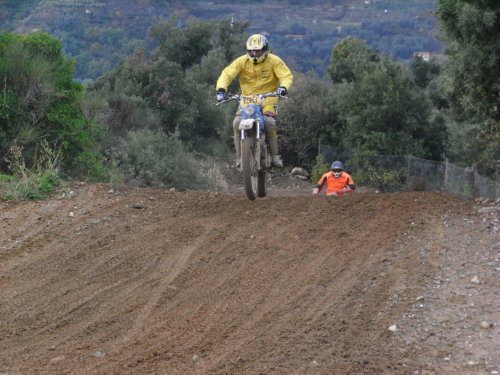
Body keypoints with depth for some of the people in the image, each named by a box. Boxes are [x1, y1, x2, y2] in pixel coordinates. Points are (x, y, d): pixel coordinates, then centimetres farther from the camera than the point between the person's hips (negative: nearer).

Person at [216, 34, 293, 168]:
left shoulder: (273, 61, -2)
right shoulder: (242, 61, 0)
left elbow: (286, 75, -9)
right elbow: (227, 74, -7)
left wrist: (283, 87, -32)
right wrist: (221, 89, -26)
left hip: (268, 98, -2)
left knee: (269, 122, -28)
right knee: (237, 123, -20)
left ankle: (274, 156, -12)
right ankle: (239, 157, -7)